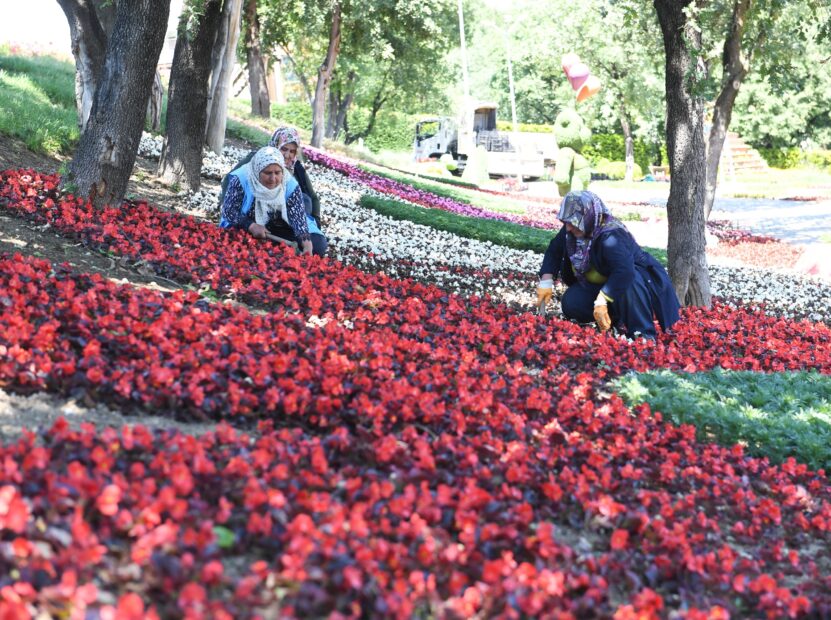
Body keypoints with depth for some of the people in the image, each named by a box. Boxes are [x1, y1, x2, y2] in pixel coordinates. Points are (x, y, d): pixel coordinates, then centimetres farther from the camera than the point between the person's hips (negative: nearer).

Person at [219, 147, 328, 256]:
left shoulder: (290, 184, -16)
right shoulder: (240, 180, -20)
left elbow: (298, 216, -23)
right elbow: (229, 211, -18)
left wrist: (307, 245, -39)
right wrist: (251, 226, -34)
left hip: (282, 231, 2)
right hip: (245, 229, -1)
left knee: (317, 244, -16)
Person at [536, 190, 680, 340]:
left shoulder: (611, 238, -36)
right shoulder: (571, 232, -13)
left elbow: (625, 271, -49)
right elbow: (554, 251, 2)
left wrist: (601, 300, -51)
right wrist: (546, 281, -11)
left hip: (638, 280, -7)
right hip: (601, 284, 7)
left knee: (628, 283, -41)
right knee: (571, 303, -16)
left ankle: (644, 335, -31)